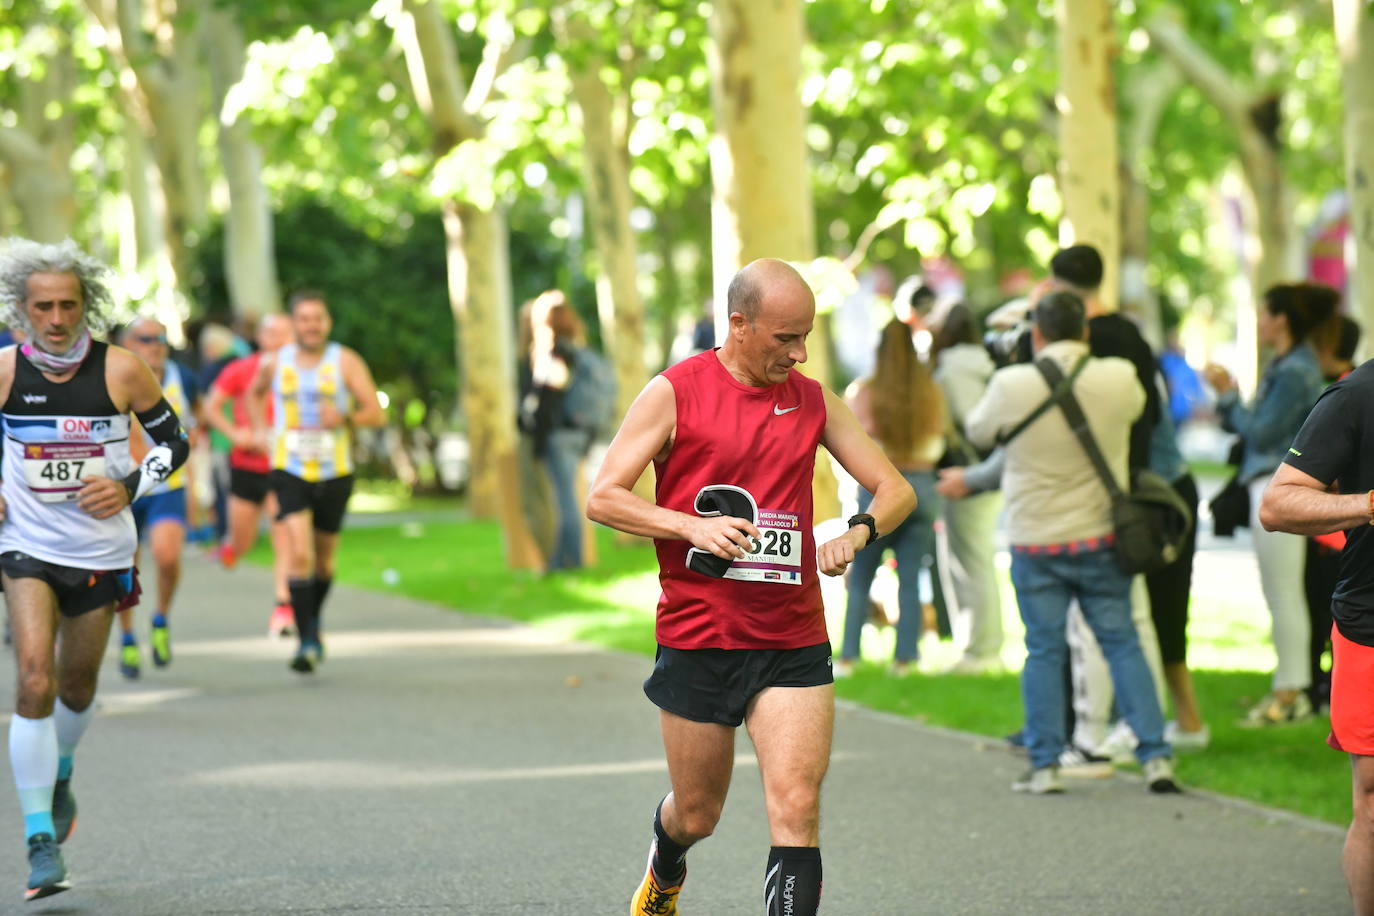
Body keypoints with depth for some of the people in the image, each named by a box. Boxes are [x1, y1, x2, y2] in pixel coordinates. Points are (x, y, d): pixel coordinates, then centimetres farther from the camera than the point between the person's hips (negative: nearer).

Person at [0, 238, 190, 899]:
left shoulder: (121, 371, -9)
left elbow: (174, 441, 2)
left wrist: (130, 486, -13)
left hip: (100, 551, 1)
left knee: (77, 685, 15)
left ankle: (59, 777, 48)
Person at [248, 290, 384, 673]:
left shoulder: (346, 362, -3)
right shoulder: (274, 362, 4)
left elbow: (377, 413, -7)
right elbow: (255, 393, 27)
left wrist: (346, 417, -26)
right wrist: (259, 430, 11)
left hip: (334, 473, 1)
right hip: (290, 472, -1)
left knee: (323, 558, 13)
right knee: (299, 553, -18)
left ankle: (314, 620, 41)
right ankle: (307, 642, -19)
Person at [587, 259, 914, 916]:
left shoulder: (814, 401, 7)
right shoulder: (675, 393, -4)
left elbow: (896, 490, 10)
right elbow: (602, 498, -6)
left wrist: (858, 532, -12)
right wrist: (692, 525, -20)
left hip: (795, 645, 2)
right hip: (696, 640, -2)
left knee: (796, 807, -14)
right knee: (697, 815, 13)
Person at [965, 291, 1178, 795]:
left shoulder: (1012, 385, -12)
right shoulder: (1118, 379, -7)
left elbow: (978, 432, 4)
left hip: (1034, 542, -1)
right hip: (1101, 534, 1)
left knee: (1044, 650, 6)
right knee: (1122, 644, 8)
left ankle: (1044, 765, 5)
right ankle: (1155, 757, 5)